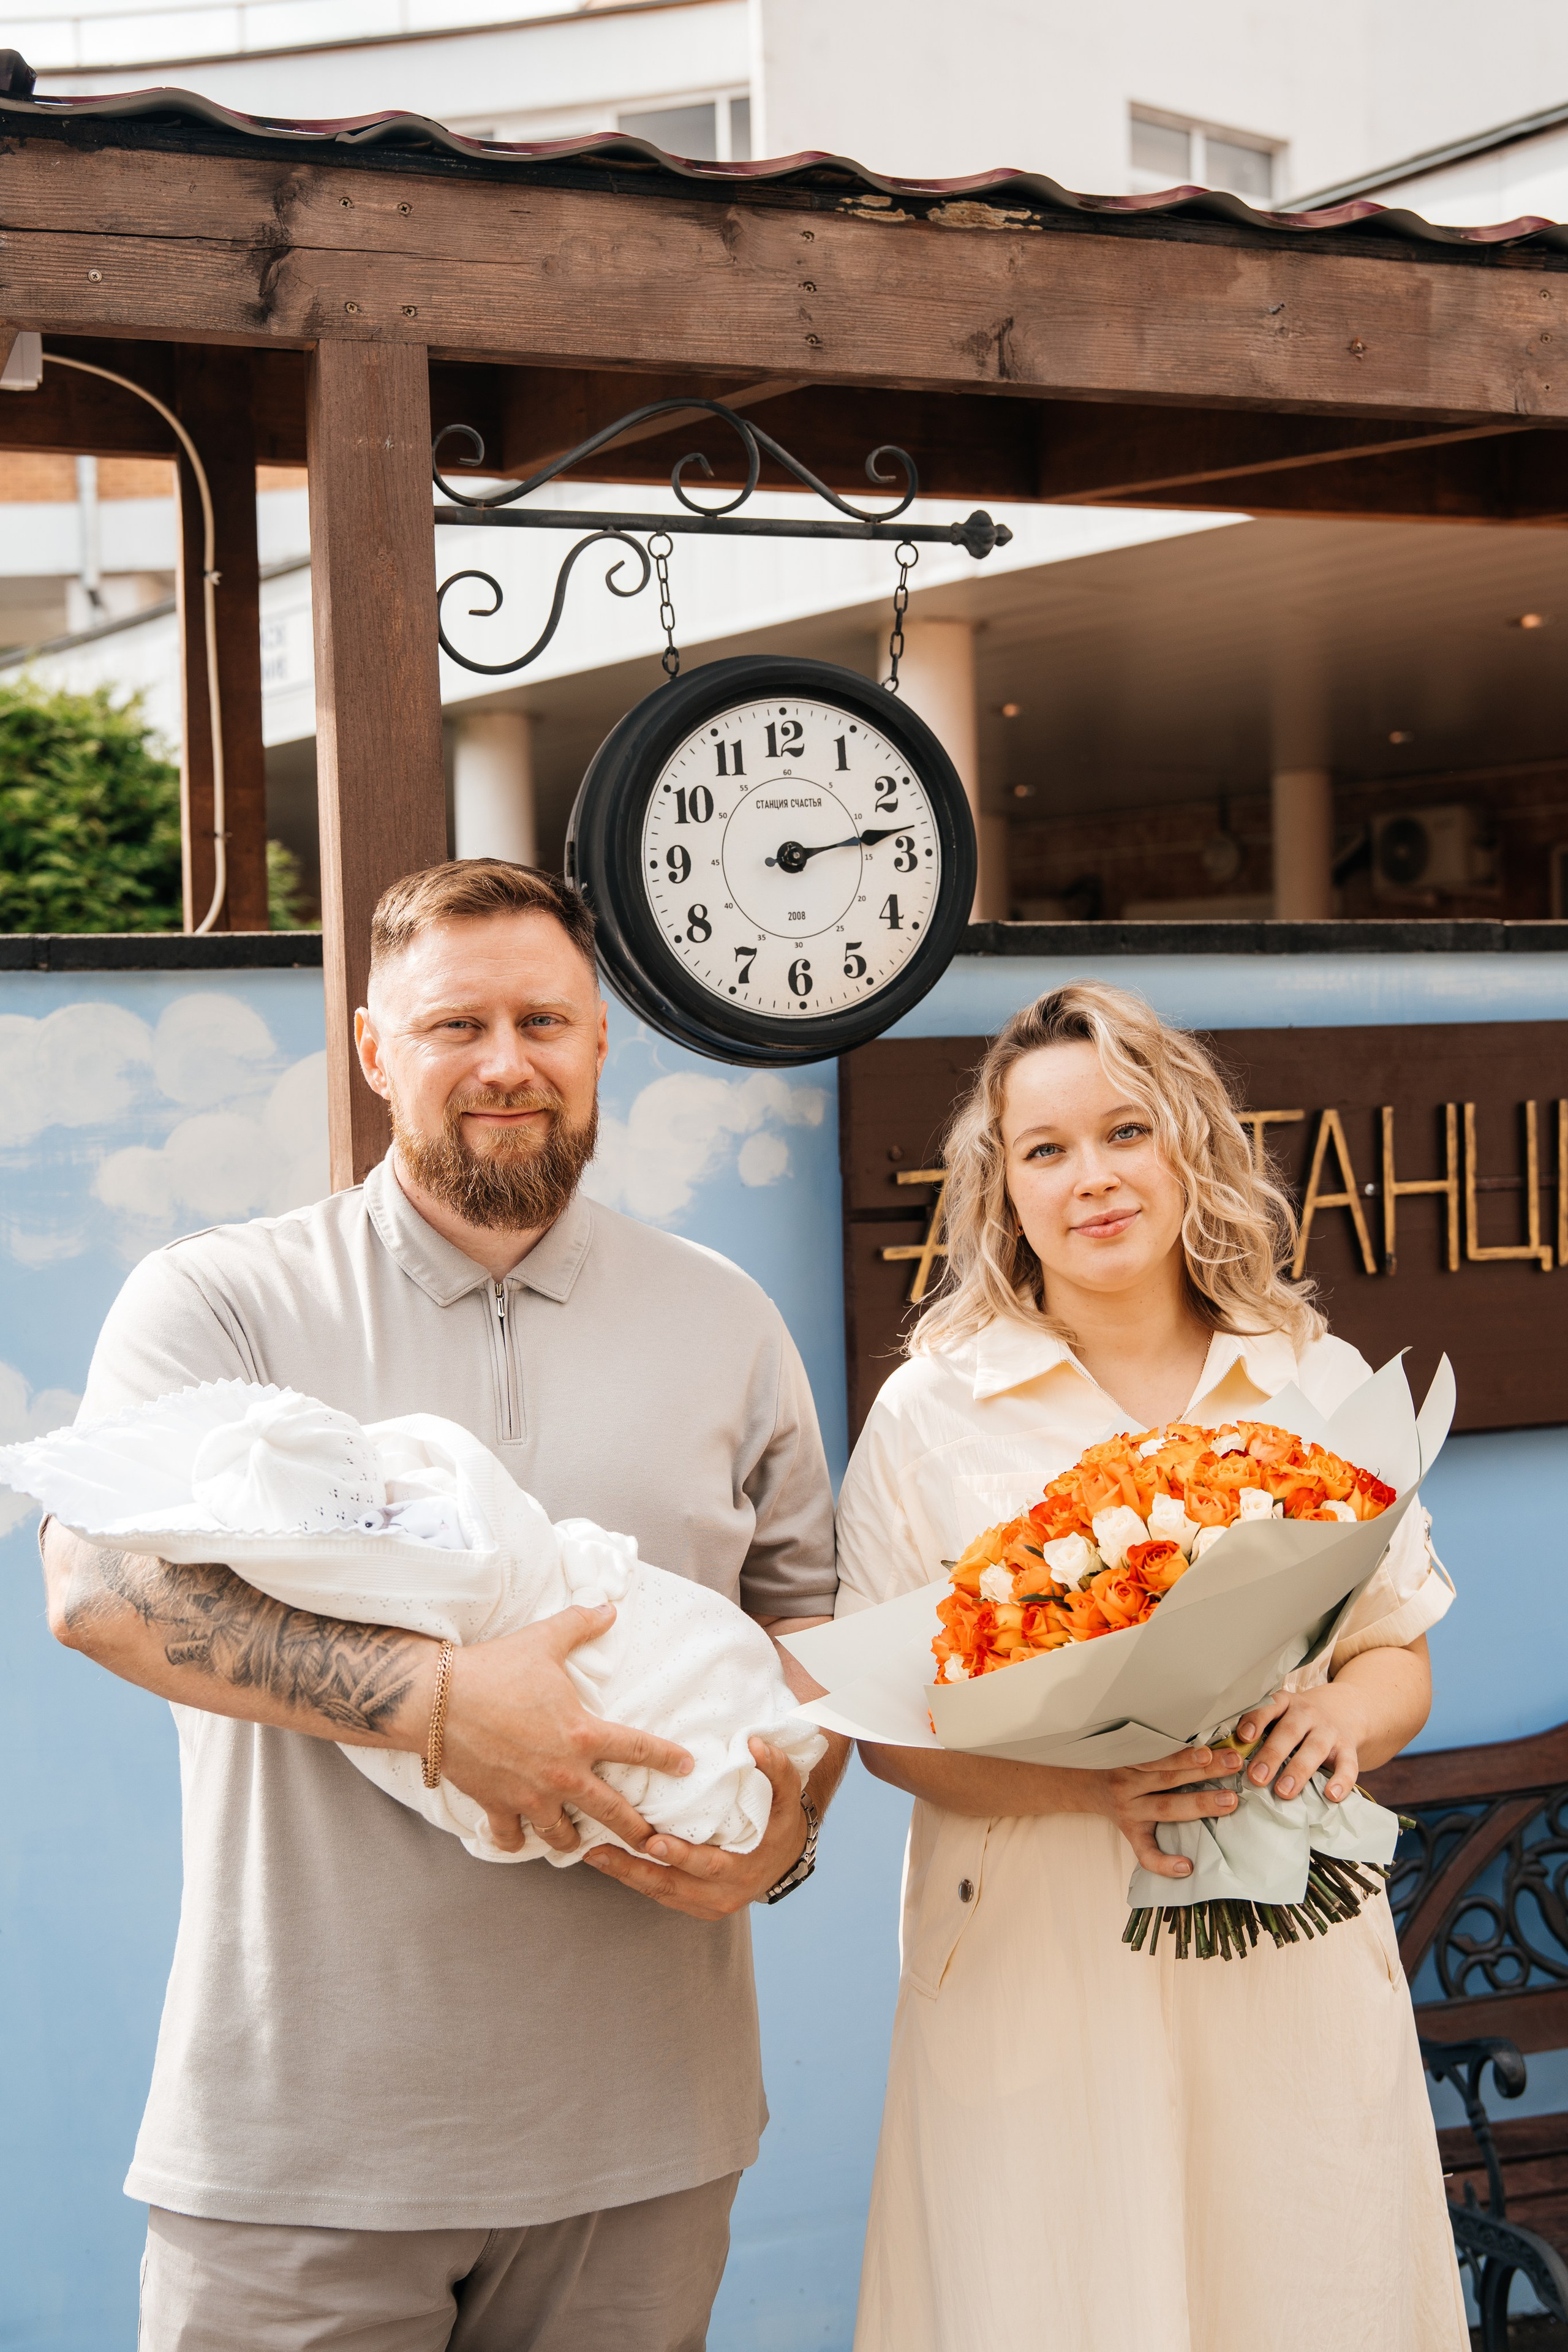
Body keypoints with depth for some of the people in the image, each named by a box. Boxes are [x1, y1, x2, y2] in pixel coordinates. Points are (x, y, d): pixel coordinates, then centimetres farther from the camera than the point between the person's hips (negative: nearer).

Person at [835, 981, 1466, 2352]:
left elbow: (1402, 1658, 12)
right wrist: (1083, 1781, -20)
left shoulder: (1322, 1385, 7)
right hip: (1038, 1965, -2)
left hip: (1291, 1962, 2)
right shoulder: (934, 1408, -1)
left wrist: (1345, 1714, -12)